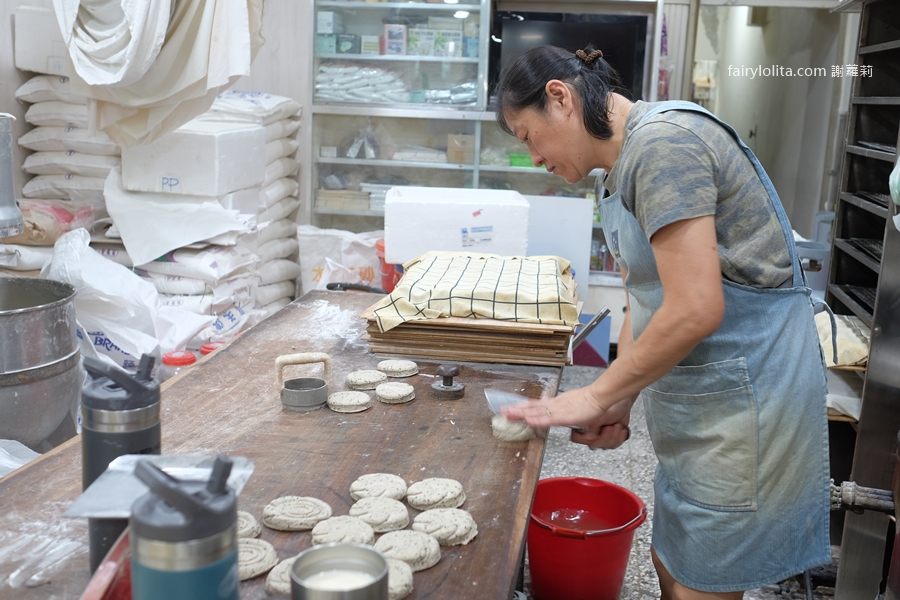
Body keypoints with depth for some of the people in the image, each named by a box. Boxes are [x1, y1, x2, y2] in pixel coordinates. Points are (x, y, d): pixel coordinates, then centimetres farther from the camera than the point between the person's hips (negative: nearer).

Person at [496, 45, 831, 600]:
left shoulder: (662, 142, -19)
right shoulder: (622, 169, 12)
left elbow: (694, 310, -25)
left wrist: (597, 397, -15)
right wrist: (619, 403, 5)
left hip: (742, 397, -10)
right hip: (694, 400, 10)